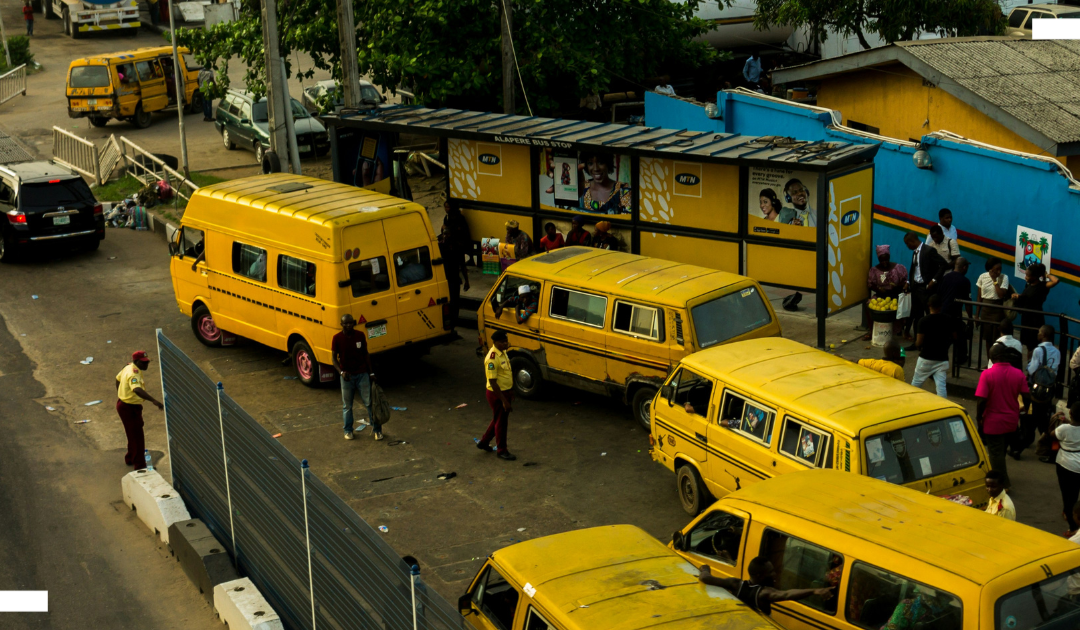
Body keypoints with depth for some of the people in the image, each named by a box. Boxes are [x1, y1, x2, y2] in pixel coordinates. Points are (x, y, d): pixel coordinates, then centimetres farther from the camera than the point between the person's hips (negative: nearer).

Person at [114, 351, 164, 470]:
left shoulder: (128, 367, 2)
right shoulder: (133, 374, -30)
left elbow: (118, 378, 20)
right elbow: (137, 390, -50)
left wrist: (120, 396, 32)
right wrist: (154, 401, -60)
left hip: (123, 404, 10)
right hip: (129, 408, -10)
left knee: (133, 434, 25)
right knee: (137, 437, -2)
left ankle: (130, 458, 42)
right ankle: (140, 466, 6)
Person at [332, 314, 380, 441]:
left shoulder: (360, 335, -3)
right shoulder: (337, 338, -8)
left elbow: (366, 354, 6)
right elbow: (334, 358, -4)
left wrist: (371, 373, 5)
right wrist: (341, 372, -20)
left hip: (362, 374, 1)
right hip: (347, 376, -1)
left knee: (369, 402, 2)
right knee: (347, 405, 10)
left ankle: (377, 429, 13)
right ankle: (348, 430, 25)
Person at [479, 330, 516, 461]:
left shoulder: (503, 352, 3)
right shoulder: (492, 358, -26)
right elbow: (493, 382, -26)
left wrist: (510, 391, 20)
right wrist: (504, 401, -25)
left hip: (505, 392, 9)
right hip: (497, 394, -9)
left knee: (498, 420, 22)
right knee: (500, 422, 6)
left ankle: (483, 442, 38)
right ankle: (502, 451, 22)